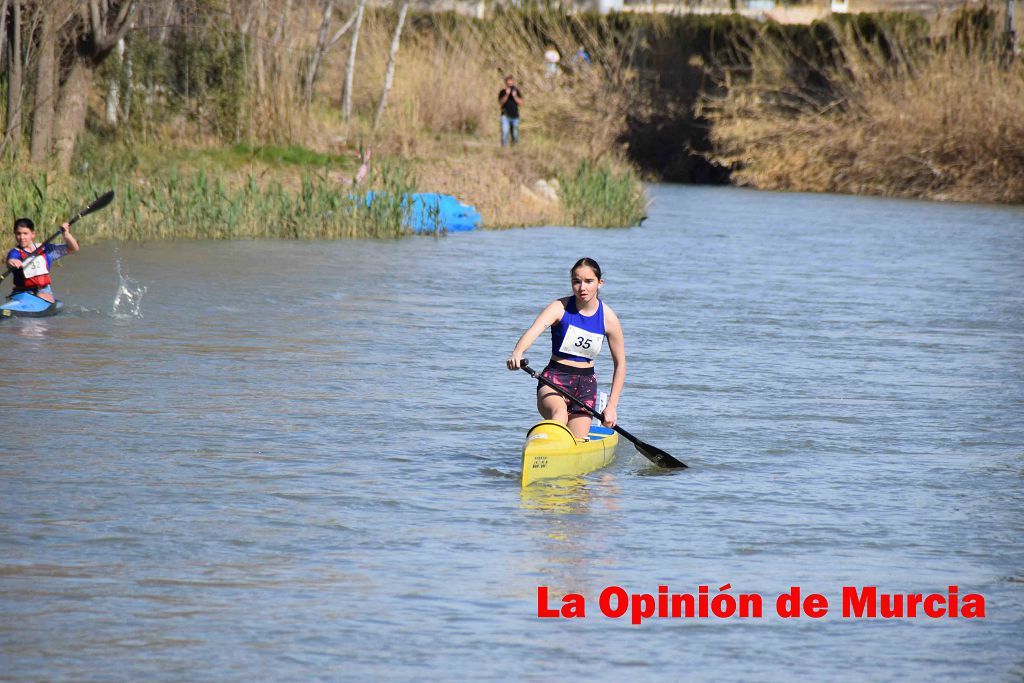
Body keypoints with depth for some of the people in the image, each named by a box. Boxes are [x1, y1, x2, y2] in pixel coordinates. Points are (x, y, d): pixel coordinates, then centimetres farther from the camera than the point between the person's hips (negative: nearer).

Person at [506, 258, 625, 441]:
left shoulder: (608, 317, -2)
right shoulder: (560, 307, -9)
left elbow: (620, 363, 6)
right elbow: (534, 329, -28)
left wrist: (611, 406, 1)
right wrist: (517, 353, -50)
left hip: (586, 384, 3)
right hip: (554, 378, -3)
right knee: (559, 412, -37)